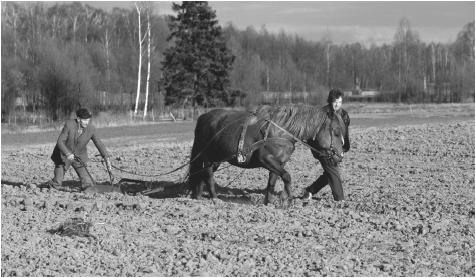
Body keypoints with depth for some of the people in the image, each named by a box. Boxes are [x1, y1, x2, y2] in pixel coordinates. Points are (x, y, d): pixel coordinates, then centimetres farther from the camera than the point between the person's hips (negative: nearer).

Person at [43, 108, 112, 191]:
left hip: (79, 158, 2)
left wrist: (107, 158, -11)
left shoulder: (91, 129, -16)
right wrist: (68, 154, -38)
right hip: (63, 156, -2)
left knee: (88, 184, -11)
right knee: (57, 183, 2)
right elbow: (60, 142, -23)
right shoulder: (69, 124, -23)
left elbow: (99, 143, -7)